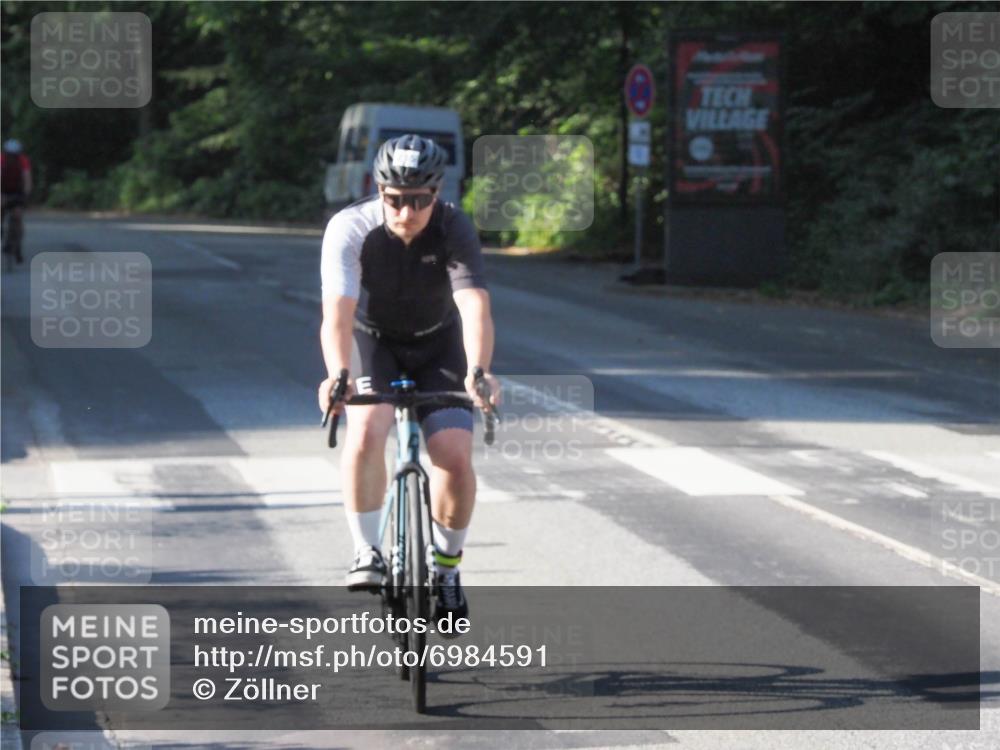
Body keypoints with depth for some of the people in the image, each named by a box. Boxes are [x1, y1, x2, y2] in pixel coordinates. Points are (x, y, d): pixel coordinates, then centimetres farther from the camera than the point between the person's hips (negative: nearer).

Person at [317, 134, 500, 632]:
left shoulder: (454, 229, -26)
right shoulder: (350, 229, -27)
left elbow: (475, 307, -38)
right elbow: (337, 312, -38)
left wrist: (478, 372, -56)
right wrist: (338, 375, -56)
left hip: (437, 345, 1)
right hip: (371, 340, -1)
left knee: (455, 456, -16)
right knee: (366, 431, -30)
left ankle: (445, 567, 8)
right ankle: (366, 551, -14)